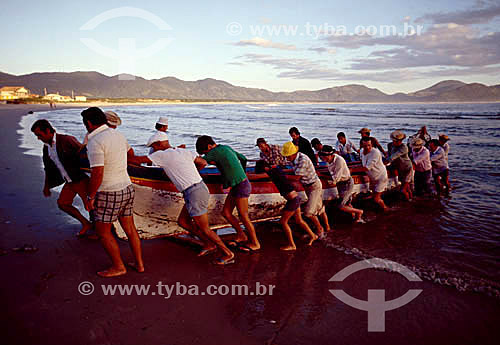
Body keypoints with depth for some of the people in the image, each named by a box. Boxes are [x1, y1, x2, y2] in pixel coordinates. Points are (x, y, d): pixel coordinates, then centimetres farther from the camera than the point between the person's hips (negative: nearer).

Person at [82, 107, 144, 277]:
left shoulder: (95, 143, -20)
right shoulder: (118, 134, 5)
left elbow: (97, 174, -24)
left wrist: (90, 197, -12)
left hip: (109, 194, -8)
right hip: (127, 188, 8)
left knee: (103, 231, 11)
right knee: (129, 228, 16)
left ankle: (118, 267, 20)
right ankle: (139, 264, 25)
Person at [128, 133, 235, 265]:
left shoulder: (162, 155, -7)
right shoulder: (184, 151, 13)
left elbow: (139, 160, -4)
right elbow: (203, 163, 15)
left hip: (194, 194, -8)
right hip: (200, 188, 8)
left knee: (204, 229, 6)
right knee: (182, 221, 19)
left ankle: (228, 254, 17)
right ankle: (209, 244, 27)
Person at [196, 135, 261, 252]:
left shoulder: (216, 152, -15)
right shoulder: (227, 148, 11)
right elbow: (243, 158, 22)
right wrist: (242, 172, 34)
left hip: (241, 186, -9)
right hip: (236, 186, 9)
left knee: (243, 217, 3)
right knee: (226, 212, 12)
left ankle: (255, 243, 18)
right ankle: (241, 236, 27)